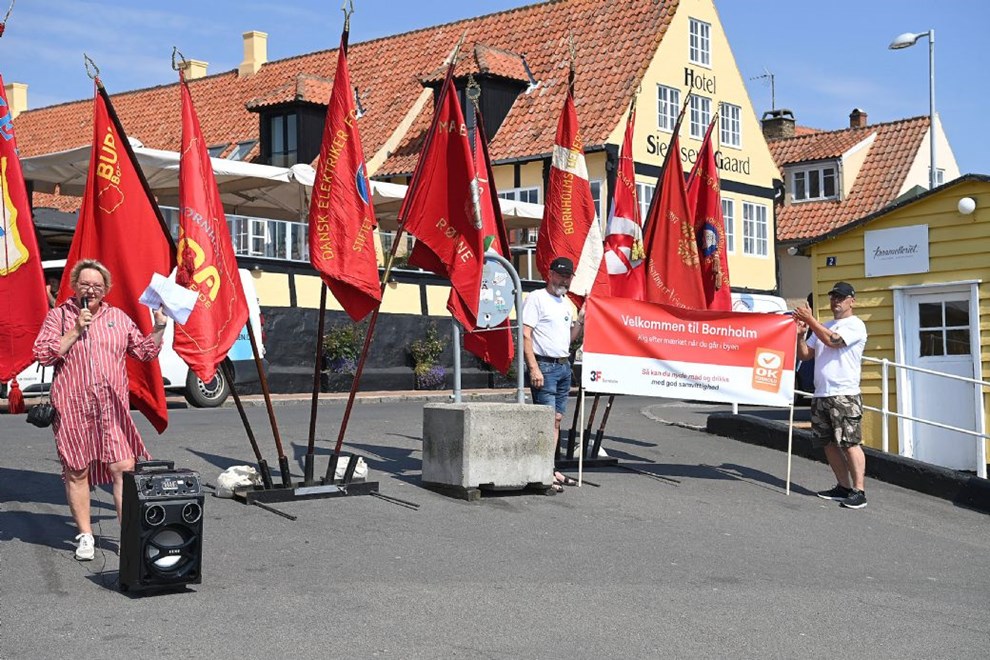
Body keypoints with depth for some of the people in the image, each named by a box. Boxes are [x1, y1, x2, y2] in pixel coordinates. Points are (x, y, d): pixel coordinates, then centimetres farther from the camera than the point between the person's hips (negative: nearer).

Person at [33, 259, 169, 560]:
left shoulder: (118, 318, 15)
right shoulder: (59, 315, 6)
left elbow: (144, 351, 16)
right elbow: (43, 354, -4)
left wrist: (159, 328, 1)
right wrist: (75, 330, -10)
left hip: (113, 408, 2)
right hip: (73, 407, -1)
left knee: (124, 468, -7)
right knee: (77, 471, 5)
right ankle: (85, 536, 15)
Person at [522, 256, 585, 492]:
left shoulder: (567, 303, 18)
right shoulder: (536, 298, -6)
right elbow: (525, 334, -13)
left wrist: (581, 319, 6)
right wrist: (534, 368, -20)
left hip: (564, 366, 8)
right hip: (544, 366, -8)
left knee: (557, 419, 8)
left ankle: (550, 470, 12)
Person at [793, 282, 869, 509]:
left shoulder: (855, 325, -2)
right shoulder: (823, 327, 21)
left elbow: (832, 341, -18)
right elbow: (805, 354, 18)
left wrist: (810, 320, -12)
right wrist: (800, 334, 0)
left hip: (844, 396, -8)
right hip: (821, 395, 8)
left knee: (850, 443, -12)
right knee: (829, 443, 9)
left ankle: (859, 491, -12)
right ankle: (844, 487, 17)